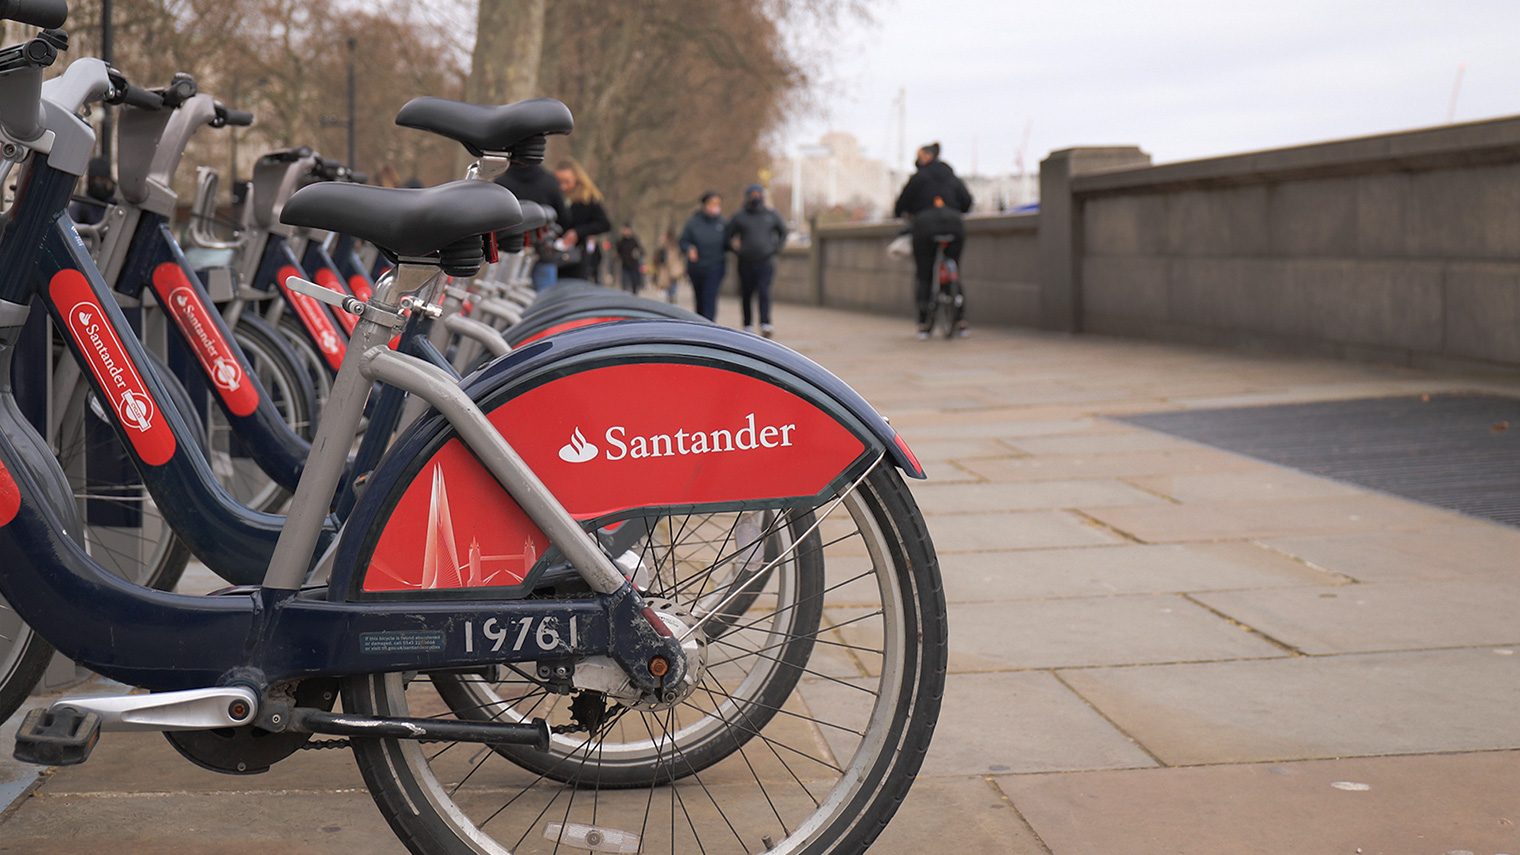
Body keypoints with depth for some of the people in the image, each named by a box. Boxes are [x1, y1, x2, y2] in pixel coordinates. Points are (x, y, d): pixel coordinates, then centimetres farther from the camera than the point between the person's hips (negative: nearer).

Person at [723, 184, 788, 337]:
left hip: (765, 263, -1)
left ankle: (765, 325, -23)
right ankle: (748, 325, 18)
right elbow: (727, 236, 10)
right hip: (746, 264, 1)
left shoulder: (772, 215, 6)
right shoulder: (739, 216, 3)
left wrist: (775, 249, 5)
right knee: (746, 295, 4)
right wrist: (737, 251, 0)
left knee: (764, 292, -16)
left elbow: (783, 233, 16)